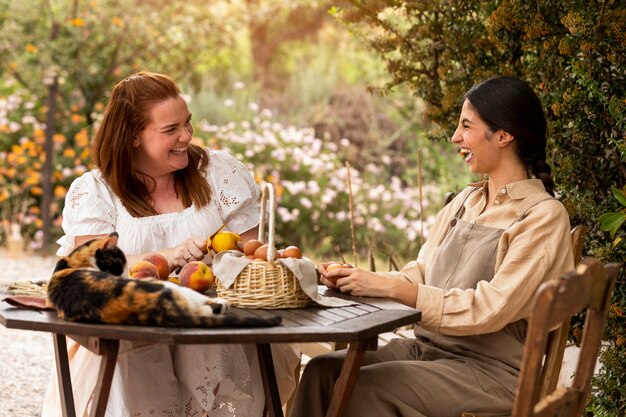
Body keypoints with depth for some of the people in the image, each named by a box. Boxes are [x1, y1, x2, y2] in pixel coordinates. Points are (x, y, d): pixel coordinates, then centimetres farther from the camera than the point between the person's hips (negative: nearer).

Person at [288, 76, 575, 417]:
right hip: (427, 347, 7)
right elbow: (420, 274, 14)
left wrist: (391, 287, -20)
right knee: (322, 370, -14)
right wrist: (357, 279, -5)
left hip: (490, 370, -7)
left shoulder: (544, 217, -10)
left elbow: (490, 309, -18)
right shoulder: (464, 203, 14)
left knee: (366, 387, -26)